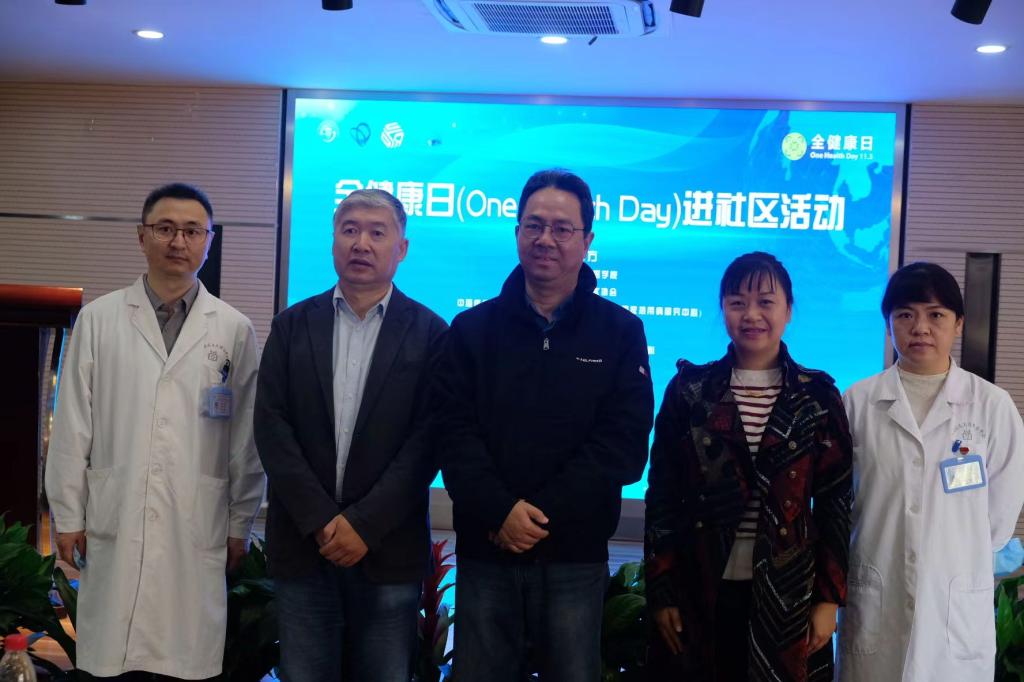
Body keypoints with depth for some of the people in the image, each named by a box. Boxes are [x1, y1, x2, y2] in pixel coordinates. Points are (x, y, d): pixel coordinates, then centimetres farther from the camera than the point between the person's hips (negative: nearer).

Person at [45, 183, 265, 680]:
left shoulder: (234, 330, 2)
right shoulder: (98, 319, 4)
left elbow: (247, 438, 4)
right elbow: (72, 428, 5)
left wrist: (240, 525, 5)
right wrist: (67, 516, 4)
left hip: (197, 533, 0)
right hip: (114, 528, 1)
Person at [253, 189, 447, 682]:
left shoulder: (429, 333, 1)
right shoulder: (293, 325, 7)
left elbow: (426, 438, -6)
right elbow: (272, 426, 0)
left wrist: (365, 524, -13)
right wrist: (320, 521, -10)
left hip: (388, 549, -2)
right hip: (302, 543, 2)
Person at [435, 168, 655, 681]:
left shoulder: (621, 332, 3)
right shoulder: (472, 328, 7)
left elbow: (622, 443, -6)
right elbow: (454, 433, -2)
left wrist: (541, 513, -14)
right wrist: (501, 510, -17)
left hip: (575, 554, -1)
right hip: (485, 550, 1)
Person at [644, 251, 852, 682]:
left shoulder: (817, 397, 2)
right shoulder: (690, 390, 1)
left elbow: (834, 503, 3)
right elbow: (663, 497, 1)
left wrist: (829, 598, -2)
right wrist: (661, 593, -3)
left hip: (787, 596, 0)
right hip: (701, 593, 0)